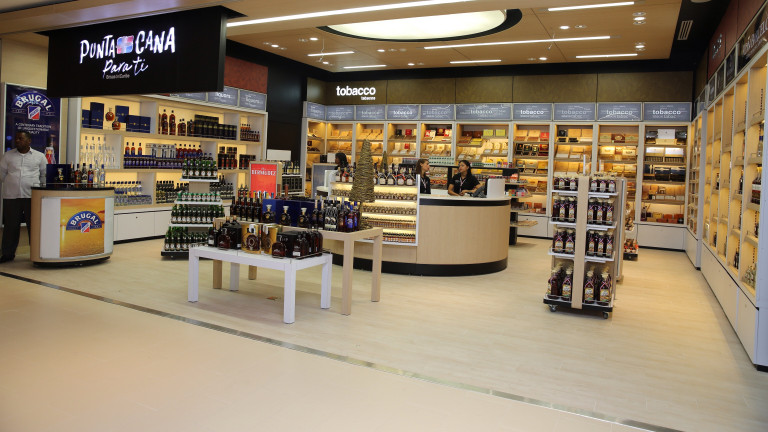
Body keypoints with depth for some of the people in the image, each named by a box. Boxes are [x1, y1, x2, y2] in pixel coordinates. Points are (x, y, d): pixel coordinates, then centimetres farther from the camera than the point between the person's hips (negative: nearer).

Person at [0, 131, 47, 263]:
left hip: (32, 196, -1)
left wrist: (38, 186, 6)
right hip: (11, 196, 2)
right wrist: (12, 183, 9)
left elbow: (45, 175, 14)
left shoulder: (39, 156, 8)